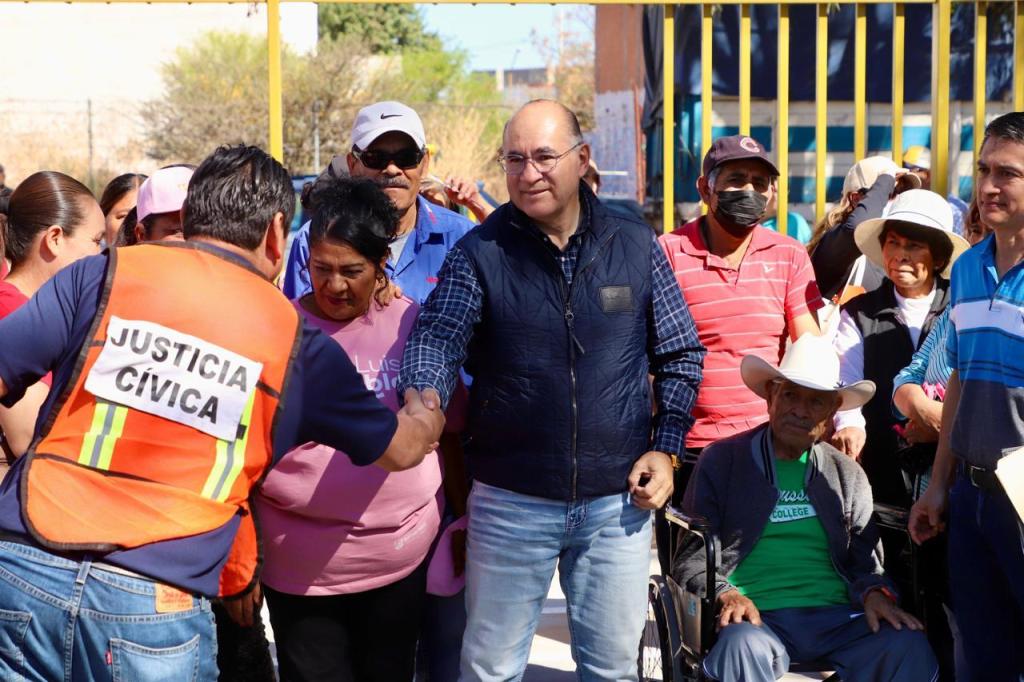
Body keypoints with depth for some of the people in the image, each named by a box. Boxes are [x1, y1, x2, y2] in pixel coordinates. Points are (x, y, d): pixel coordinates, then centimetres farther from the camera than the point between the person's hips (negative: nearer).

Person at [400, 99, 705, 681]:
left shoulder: (636, 247, 3)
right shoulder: (479, 254, -3)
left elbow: (681, 355, 10)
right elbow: (437, 338, -14)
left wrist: (665, 447, 0)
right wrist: (424, 397, -36)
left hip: (619, 500, 1)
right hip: (510, 499, -1)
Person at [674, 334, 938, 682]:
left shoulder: (849, 475, 20)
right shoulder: (720, 461, 9)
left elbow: (864, 559, 17)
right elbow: (691, 555, 6)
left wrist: (874, 592, -6)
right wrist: (724, 594, -14)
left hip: (835, 618, 4)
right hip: (758, 618, -3)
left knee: (909, 647, -26)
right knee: (742, 648, -39)